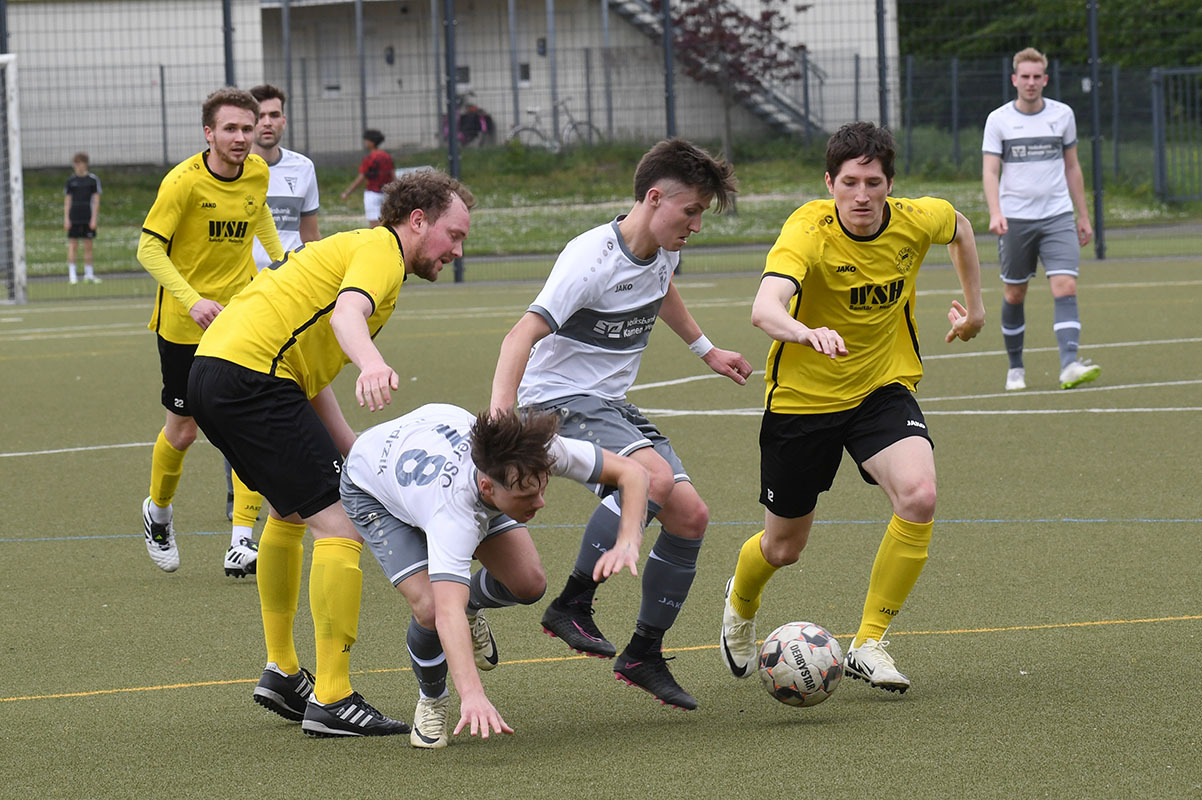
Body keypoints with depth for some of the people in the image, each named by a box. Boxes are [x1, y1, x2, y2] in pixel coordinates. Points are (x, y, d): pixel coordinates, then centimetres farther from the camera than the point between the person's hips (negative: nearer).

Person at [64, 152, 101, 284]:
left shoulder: (93, 180, 1)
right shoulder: (71, 181, 7)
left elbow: (96, 200, 0)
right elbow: (67, 201, 9)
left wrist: (94, 218, -7)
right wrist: (66, 218, 1)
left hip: (88, 218, -1)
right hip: (74, 219, 1)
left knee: (88, 246, 3)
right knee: (72, 245, -4)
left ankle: (89, 274, 10)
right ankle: (72, 274, -4)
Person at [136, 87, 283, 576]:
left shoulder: (258, 173, -2)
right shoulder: (184, 182, -18)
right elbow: (149, 248, -20)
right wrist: (192, 300, -31)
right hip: (183, 324, -3)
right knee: (182, 430, 8)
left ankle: (243, 543, -9)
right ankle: (158, 511, 38)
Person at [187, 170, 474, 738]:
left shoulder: (353, 247, 28)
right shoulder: (380, 251, -3)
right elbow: (348, 313, -27)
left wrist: (355, 452, 18)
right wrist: (372, 365, -47)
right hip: (252, 375, -11)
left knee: (290, 512, 30)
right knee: (341, 524, -12)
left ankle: (281, 671, 38)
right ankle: (331, 700, -14)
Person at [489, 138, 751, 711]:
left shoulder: (662, 250, 3)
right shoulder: (592, 259, -23)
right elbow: (522, 335, -31)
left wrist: (706, 351, 39)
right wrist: (500, 413, -44)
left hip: (613, 404, 9)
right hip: (562, 399, -9)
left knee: (690, 516, -1)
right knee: (654, 476, -33)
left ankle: (644, 655, 13)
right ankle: (571, 606, -21)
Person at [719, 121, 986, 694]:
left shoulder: (917, 221, -13)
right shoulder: (807, 233, -27)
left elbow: (958, 226, 14)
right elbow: (764, 308, -45)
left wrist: (974, 303, 20)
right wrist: (807, 333, -65)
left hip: (883, 389, 2)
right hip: (802, 398, -2)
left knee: (918, 497, -27)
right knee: (783, 548, 11)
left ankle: (869, 645, -11)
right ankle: (741, 604, 50)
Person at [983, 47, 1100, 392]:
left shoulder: (1062, 114, 6)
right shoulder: (998, 120, 0)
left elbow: (1072, 167, 15)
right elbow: (990, 171, -5)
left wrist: (1083, 216, 14)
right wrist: (995, 213, -22)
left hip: (1058, 217, 1)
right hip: (1015, 219, -1)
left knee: (1065, 287, -15)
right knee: (1014, 294, 7)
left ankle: (1070, 365, -25)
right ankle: (1015, 368, 24)